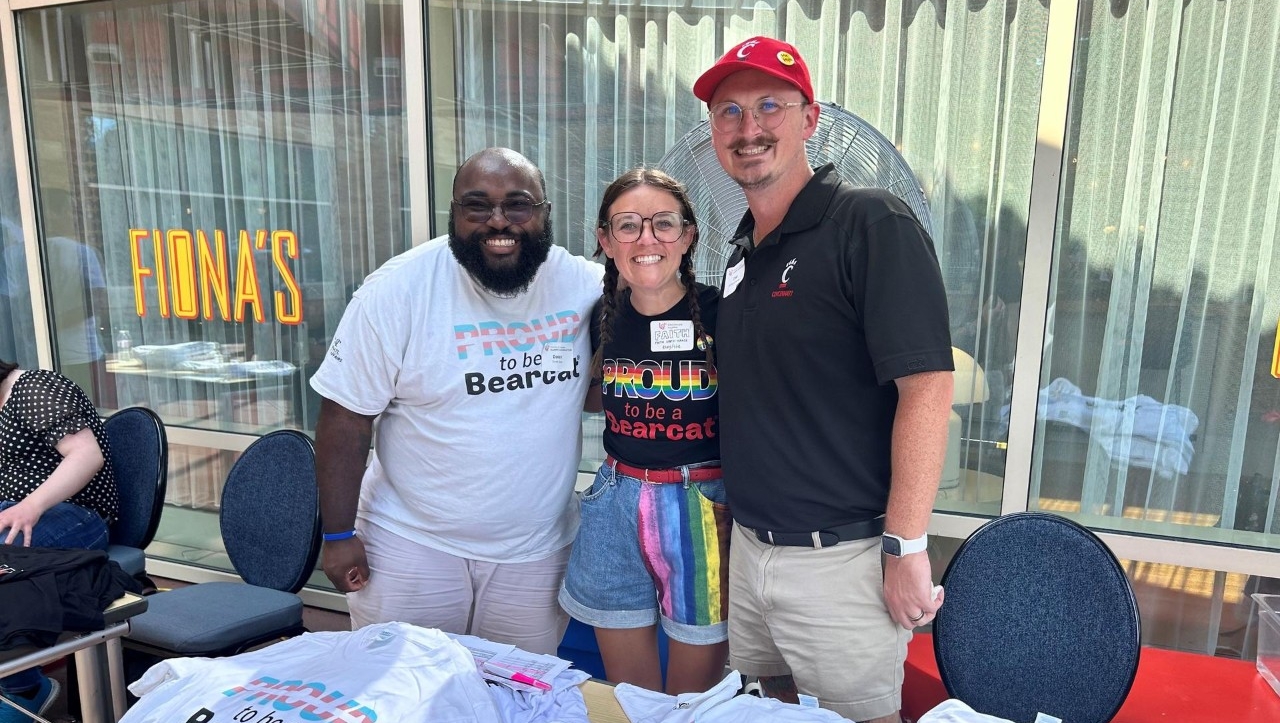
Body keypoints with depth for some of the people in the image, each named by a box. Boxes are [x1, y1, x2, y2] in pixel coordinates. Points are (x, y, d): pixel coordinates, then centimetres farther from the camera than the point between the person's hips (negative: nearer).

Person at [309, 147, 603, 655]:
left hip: (537, 551, 3)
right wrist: (338, 535, -8)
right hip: (412, 546, -2)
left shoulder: (586, 286, -7)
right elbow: (345, 417, -9)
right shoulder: (398, 290, -14)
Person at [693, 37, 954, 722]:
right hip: (750, 547, 7)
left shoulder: (871, 223, -15)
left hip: (841, 558, -7)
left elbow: (927, 385, -20)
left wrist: (906, 549, -20)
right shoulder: (743, 249, 10)